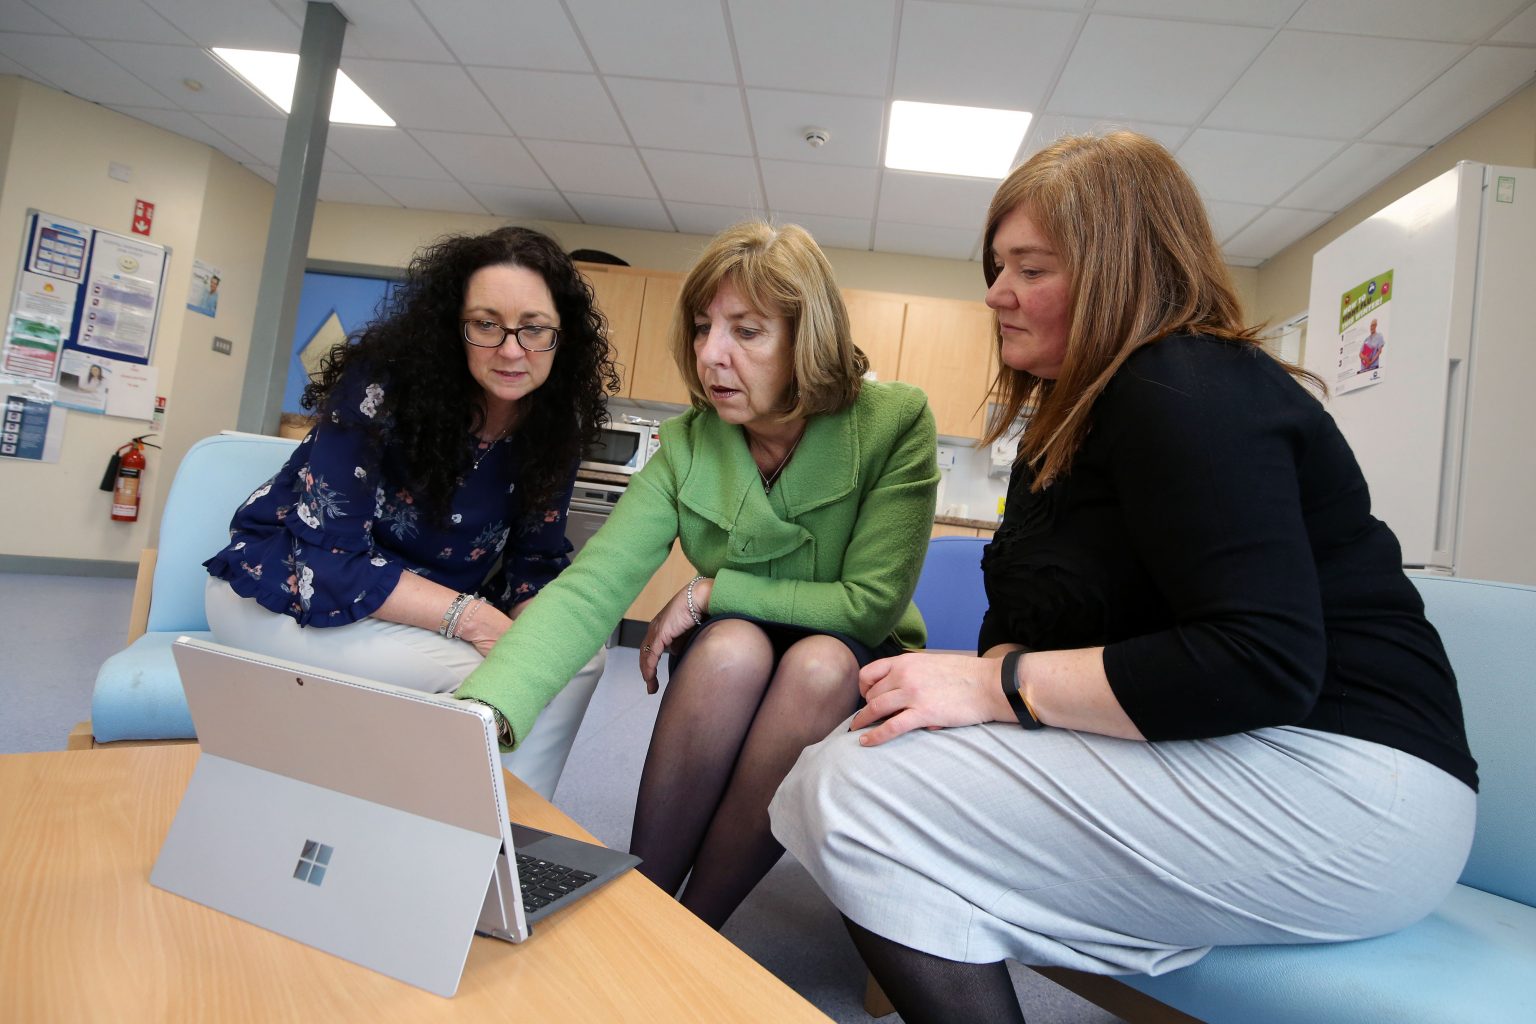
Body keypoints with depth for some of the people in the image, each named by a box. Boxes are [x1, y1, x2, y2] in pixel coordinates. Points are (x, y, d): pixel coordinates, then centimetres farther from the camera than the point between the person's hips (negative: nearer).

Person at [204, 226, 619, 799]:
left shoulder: (555, 425, -9)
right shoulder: (385, 385, -24)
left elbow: (534, 564, -4)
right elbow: (328, 561, -26)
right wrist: (473, 619, -32)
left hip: (419, 613, 5)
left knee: (581, 654, -14)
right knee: (474, 675, -29)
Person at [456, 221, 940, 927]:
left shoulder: (895, 421, -17)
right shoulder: (687, 446, -12)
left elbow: (872, 603, -18)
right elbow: (588, 589, -24)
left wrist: (710, 592, -19)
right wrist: (479, 714, -41)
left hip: (849, 680, 0)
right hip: (724, 679, 1)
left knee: (819, 661, -33)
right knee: (734, 644, -32)